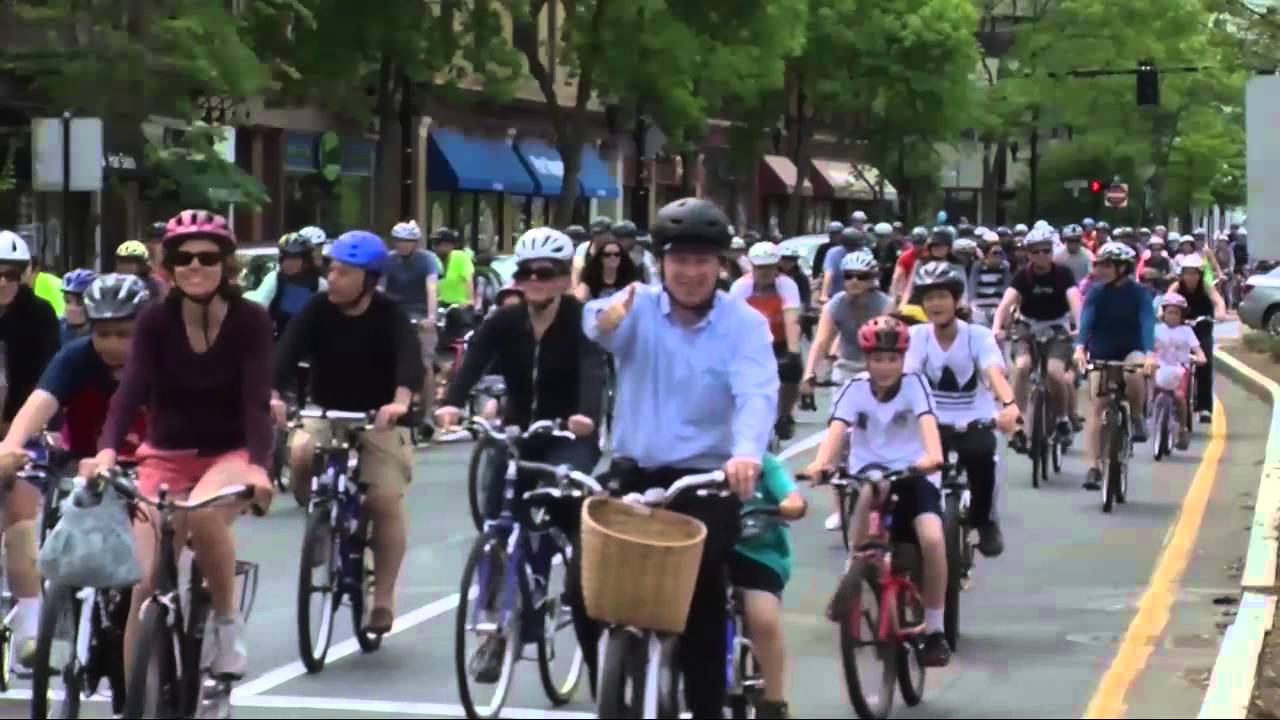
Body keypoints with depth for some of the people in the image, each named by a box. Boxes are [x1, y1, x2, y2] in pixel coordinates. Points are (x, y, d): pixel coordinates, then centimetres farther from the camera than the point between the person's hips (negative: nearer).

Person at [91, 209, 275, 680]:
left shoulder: (251, 321, -13)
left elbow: (257, 399, -23)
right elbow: (131, 389, -21)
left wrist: (258, 466, -40)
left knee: (203, 512, -37)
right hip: (166, 455, 2)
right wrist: (108, 448, -40)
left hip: (231, 454, -2)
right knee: (143, 582, -11)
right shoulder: (155, 321, -9)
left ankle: (227, 619, -14)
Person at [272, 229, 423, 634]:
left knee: (385, 501, -14)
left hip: (379, 419, -2)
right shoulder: (317, 310, -9)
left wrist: (401, 400, -52)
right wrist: (273, 394, -43)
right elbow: (287, 351, -22)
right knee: (300, 453, -29)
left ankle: (383, 598, -1)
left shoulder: (389, 315, -14)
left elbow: (409, 357, -30)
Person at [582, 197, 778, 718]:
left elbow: (757, 395, -20)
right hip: (633, 474, 2)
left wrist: (747, 453, -42)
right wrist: (605, 318, -50)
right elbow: (595, 324, -22)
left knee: (700, 603, -8)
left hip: (705, 482, -2)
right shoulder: (638, 308, 0)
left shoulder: (744, 324, -4)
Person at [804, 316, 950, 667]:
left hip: (914, 474, 0)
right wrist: (821, 462, -40)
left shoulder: (914, 384, -5)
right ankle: (854, 574, -19)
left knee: (933, 539, -25)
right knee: (870, 490, -38)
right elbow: (837, 427, -19)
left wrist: (933, 456, -44)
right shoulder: (855, 389, -4)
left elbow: (928, 422, -22)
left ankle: (934, 631, -9)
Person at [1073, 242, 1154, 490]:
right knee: (1096, 406, -10)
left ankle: (1137, 417, -9)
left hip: (1131, 351, -2)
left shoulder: (1138, 294, -11)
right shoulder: (1096, 293, -6)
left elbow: (1147, 323, -23)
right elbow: (1086, 320, -19)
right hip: (1101, 353, 2)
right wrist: (1080, 347, -37)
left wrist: (1150, 354, -40)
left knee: (1134, 373, -37)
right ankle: (1093, 466, -10)